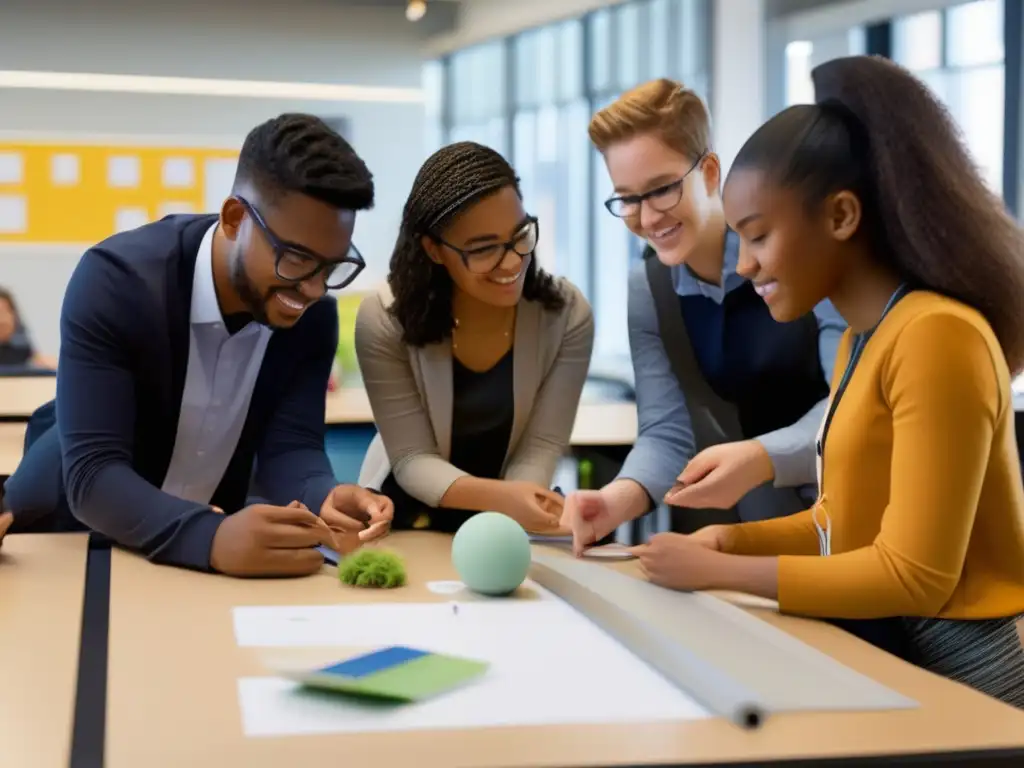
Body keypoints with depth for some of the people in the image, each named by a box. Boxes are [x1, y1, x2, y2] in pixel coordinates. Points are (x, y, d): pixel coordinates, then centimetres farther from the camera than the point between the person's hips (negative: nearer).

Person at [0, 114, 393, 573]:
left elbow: (290, 448, -13)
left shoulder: (314, 317, -10)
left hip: (217, 539, 3)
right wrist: (212, 537, -45)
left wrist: (323, 502, -35)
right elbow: (91, 473, -29)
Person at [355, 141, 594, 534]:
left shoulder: (568, 314, -13)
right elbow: (413, 459, -18)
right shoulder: (384, 321, -18)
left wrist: (516, 506, -33)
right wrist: (501, 496, -35)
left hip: (508, 522, 1)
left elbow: (542, 445, -14)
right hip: (406, 515, 0)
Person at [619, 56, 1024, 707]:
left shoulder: (936, 335, -19)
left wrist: (718, 572, -16)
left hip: (951, 675, -8)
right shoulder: (862, 339, 9)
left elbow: (914, 575, -21)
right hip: (884, 654, 8)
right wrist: (734, 539, 0)